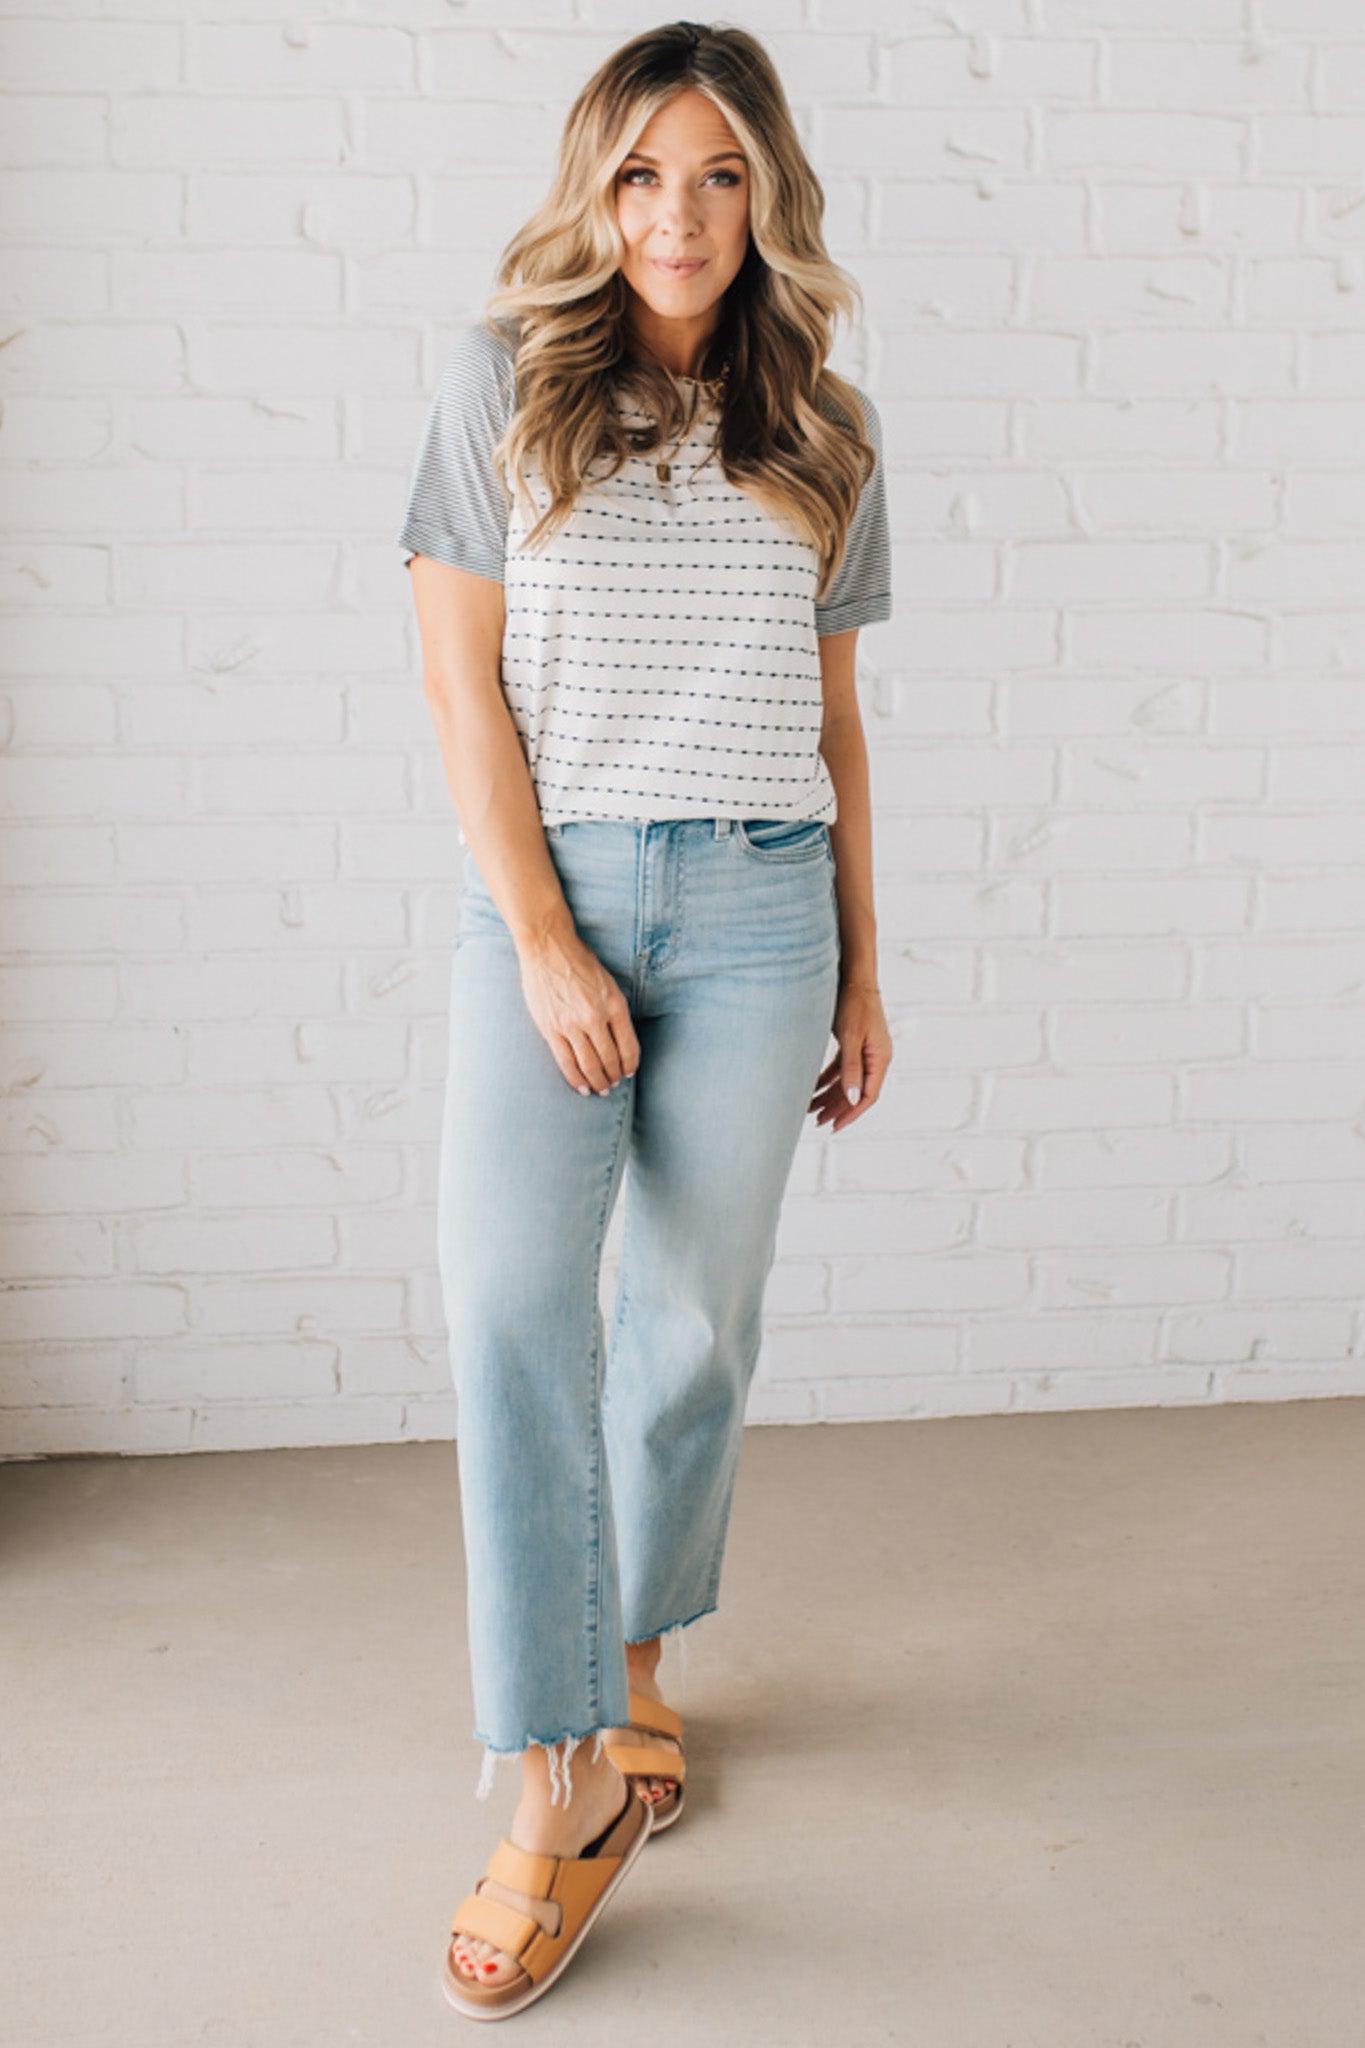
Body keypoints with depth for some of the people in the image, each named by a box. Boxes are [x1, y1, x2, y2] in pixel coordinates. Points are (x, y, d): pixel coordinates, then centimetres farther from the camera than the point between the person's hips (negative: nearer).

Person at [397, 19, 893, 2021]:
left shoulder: (820, 428, 11)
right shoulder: (504, 379, 3)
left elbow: (834, 719, 14)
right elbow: (461, 673, -2)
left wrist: (862, 975, 12)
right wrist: (541, 938, -10)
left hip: (756, 903, 2)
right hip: (544, 890, -2)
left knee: (697, 1321, 5)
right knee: (511, 1302, -15)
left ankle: (634, 1659, 29)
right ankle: (562, 1780, -8)